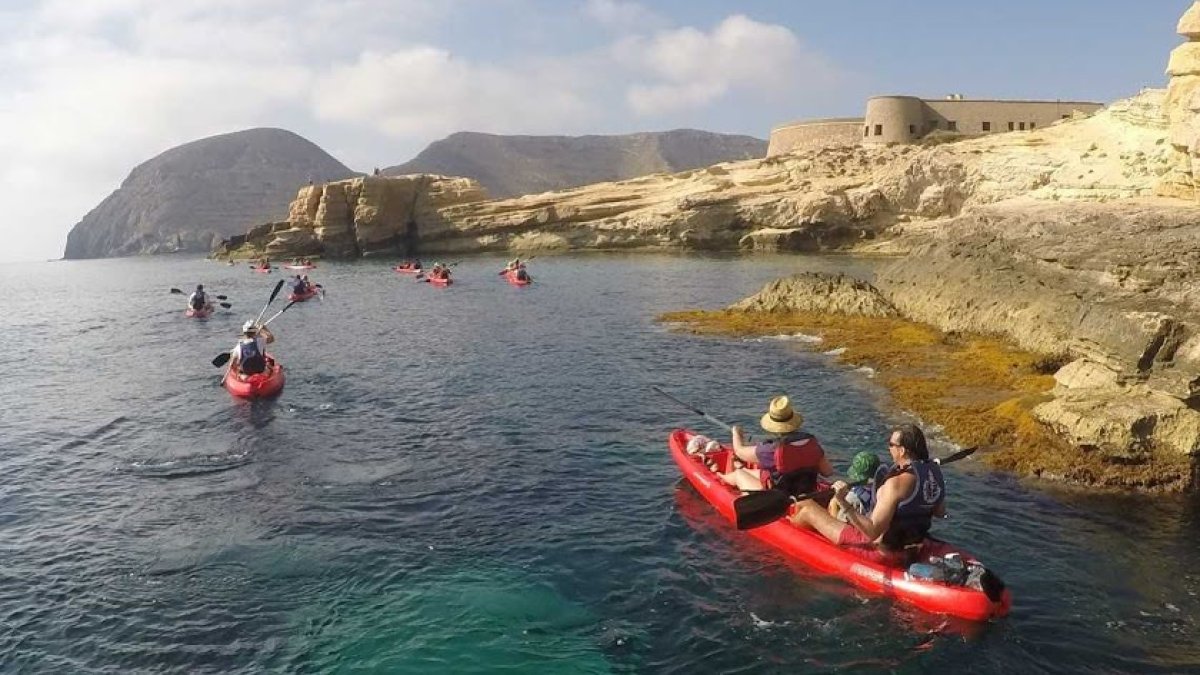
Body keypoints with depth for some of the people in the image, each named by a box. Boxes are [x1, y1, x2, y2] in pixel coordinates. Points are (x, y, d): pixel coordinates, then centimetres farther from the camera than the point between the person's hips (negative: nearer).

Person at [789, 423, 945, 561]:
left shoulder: (897, 483, -30)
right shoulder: (934, 470, -6)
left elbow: (873, 533, -31)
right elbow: (941, 512, 12)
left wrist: (843, 502, -32)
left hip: (882, 550, -8)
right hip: (909, 548, 9)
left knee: (808, 508, 4)